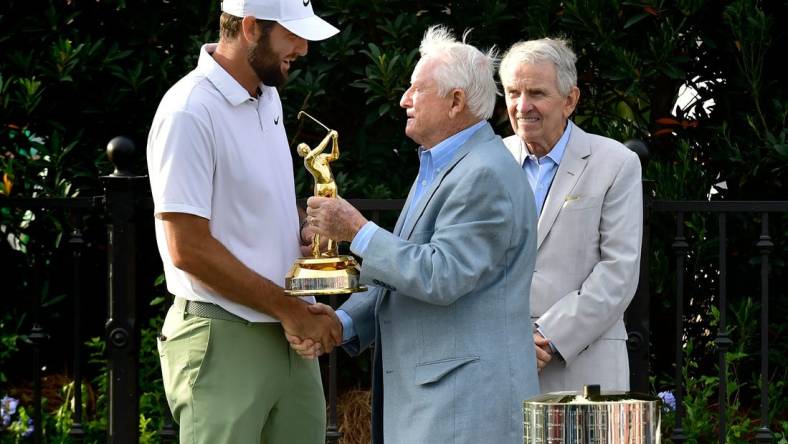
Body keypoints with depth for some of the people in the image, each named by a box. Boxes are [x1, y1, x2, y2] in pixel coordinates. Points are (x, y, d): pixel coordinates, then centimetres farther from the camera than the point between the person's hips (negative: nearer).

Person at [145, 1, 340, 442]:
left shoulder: (268, 97, 10)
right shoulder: (190, 112, -16)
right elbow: (189, 250, -19)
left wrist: (304, 229, 2)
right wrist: (291, 309, -15)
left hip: (290, 333, 8)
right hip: (223, 339, -8)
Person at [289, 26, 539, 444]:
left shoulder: (485, 176, -15)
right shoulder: (439, 168, 19)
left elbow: (441, 277, -23)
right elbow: (403, 274, 19)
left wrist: (358, 231, -15)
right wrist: (342, 321, 4)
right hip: (424, 394, 10)